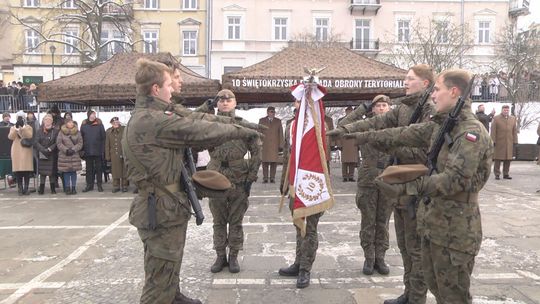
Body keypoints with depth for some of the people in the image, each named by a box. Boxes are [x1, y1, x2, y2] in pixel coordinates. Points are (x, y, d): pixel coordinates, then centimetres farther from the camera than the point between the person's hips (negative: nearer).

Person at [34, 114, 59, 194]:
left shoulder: (55, 131, 2)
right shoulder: (39, 131, 6)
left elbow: (56, 142, -2)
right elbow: (36, 142, -1)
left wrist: (50, 149, -15)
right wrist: (43, 149, -14)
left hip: (52, 154, -1)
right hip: (41, 154, 1)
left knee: (52, 171, 1)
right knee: (42, 171, 4)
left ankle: (53, 188, 10)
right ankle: (41, 188, 10)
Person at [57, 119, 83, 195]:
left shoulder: (77, 132, 5)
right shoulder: (61, 132, 2)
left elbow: (80, 143, 2)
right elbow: (58, 143, -1)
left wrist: (73, 149, -11)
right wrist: (66, 150, -13)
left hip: (75, 155, 1)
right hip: (64, 155, -1)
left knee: (74, 171, 3)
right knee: (66, 172, 1)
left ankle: (73, 188, 10)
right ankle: (67, 188, 9)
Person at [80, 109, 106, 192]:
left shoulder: (99, 124, -1)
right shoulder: (84, 125, 4)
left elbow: (103, 138, -3)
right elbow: (81, 138, 7)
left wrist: (103, 150, -8)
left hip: (98, 151, -2)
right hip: (87, 151, 2)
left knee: (99, 168, 5)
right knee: (89, 168, 9)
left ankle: (99, 185, 13)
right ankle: (89, 185, 17)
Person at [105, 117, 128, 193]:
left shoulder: (124, 130, 0)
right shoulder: (108, 131, 8)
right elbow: (107, 145, 10)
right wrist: (107, 156, 6)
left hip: (123, 154, -2)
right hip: (114, 154, 2)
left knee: (124, 170, 2)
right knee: (115, 171, 5)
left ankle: (124, 186, 12)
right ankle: (116, 186, 16)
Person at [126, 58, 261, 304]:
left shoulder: (143, 118, 12)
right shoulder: (153, 121, -23)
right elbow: (200, 132, -21)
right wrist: (242, 131, -10)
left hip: (164, 205, 11)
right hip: (162, 210, -11)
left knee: (169, 266, 28)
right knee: (161, 274, 2)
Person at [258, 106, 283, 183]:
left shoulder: (278, 121, 13)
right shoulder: (262, 120, 11)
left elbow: (281, 133, 9)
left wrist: (281, 145, 2)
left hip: (275, 145, 0)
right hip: (264, 145, 0)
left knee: (274, 161, -2)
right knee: (265, 161, -2)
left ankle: (272, 177, 5)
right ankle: (265, 177, 4)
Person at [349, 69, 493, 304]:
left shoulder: (472, 132, -19)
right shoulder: (439, 125, 9)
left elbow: (455, 179, -29)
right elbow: (403, 135, 16)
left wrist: (407, 187, -35)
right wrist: (363, 137, 19)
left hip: (455, 229, -9)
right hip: (433, 222, 9)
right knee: (435, 285, 20)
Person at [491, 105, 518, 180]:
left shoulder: (513, 118, 11)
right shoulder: (496, 118, 0)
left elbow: (514, 131, 11)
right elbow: (493, 131, -4)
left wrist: (515, 141, 5)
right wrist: (493, 141, -10)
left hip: (509, 143, 4)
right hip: (499, 142, -3)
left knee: (508, 159, 5)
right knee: (497, 159, 0)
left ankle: (506, 174, 14)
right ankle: (497, 174, 5)